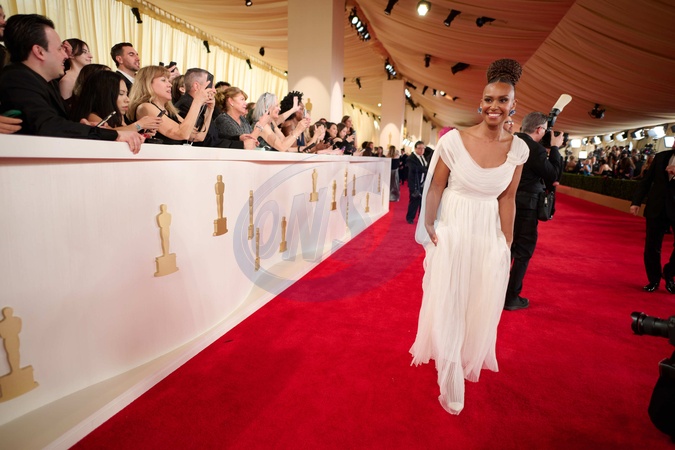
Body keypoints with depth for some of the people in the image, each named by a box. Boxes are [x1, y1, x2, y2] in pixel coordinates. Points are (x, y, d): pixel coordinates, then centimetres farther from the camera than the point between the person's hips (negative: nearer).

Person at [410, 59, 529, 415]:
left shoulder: (517, 148, -2)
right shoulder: (454, 139, -12)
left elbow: (507, 199, 2)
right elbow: (436, 187, -6)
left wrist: (506, 244, 3)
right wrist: (428, 228, -11)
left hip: (489, 236, 3)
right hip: (452, 233, -2)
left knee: (481, 306, 17)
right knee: (447, 305, 8)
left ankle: (468, 359, 47)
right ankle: (451, 384, 30)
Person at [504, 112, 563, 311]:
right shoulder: (536, 149, -17)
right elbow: (553, 175, -8)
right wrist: (555, 148, -2)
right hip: (525, 205, -7)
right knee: (523, 253, 4)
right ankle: (512, 298, 10)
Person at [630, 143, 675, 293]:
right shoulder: (661, 156, 6)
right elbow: (646, 181, 6)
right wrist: (636, 201, -1)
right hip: (656, 209, 2)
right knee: (652, 247, 5)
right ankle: (654, 280, 21)